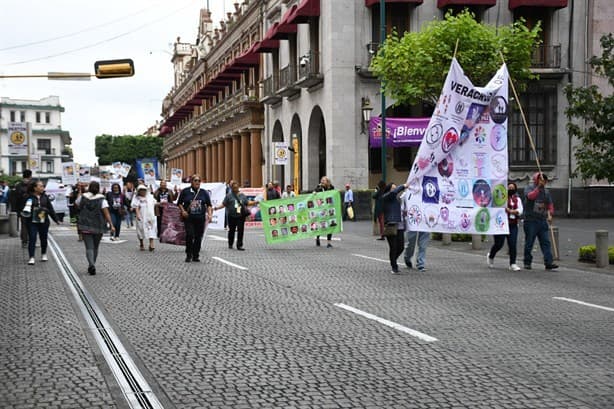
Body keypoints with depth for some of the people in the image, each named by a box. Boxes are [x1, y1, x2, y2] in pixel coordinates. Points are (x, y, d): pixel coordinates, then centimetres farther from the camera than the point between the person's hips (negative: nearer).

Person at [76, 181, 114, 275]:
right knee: (95, 247, 16)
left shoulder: (83, 197, -1)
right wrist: (111, 225, -15)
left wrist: (80, 192, 28)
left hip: (85, 226, 0)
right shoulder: (102, 199, -6)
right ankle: (91, 266, 25)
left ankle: (91, 265, -26)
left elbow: (76, 204, 20)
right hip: (98, 227, 0)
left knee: (89, 247, -4)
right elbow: (106, 213, -14)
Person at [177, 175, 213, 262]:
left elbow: (208, 205, 10)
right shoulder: (185, 191, 2)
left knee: (198, 237, 3)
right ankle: (188, 255, 0)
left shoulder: (204, 192, 8)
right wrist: (183, 211, -6)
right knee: (189, 235, -14)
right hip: (189, 218, -2)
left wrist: (209, 214, -4)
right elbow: (179, 203, 9)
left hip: (200, 218, 3)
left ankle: (195, 256, 13)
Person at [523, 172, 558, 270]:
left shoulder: (546, 191, 14)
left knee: (546, 242, -3)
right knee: (529, 243, 2)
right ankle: (527, 263, 11)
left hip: (542, 221, 5)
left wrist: (550, 215, 1)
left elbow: (550, 204, 17)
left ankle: (548, 263, -7)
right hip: (531, 221, -5)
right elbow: (530, 196, -25)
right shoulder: (529, 188, -2)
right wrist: (538, 187, -25)